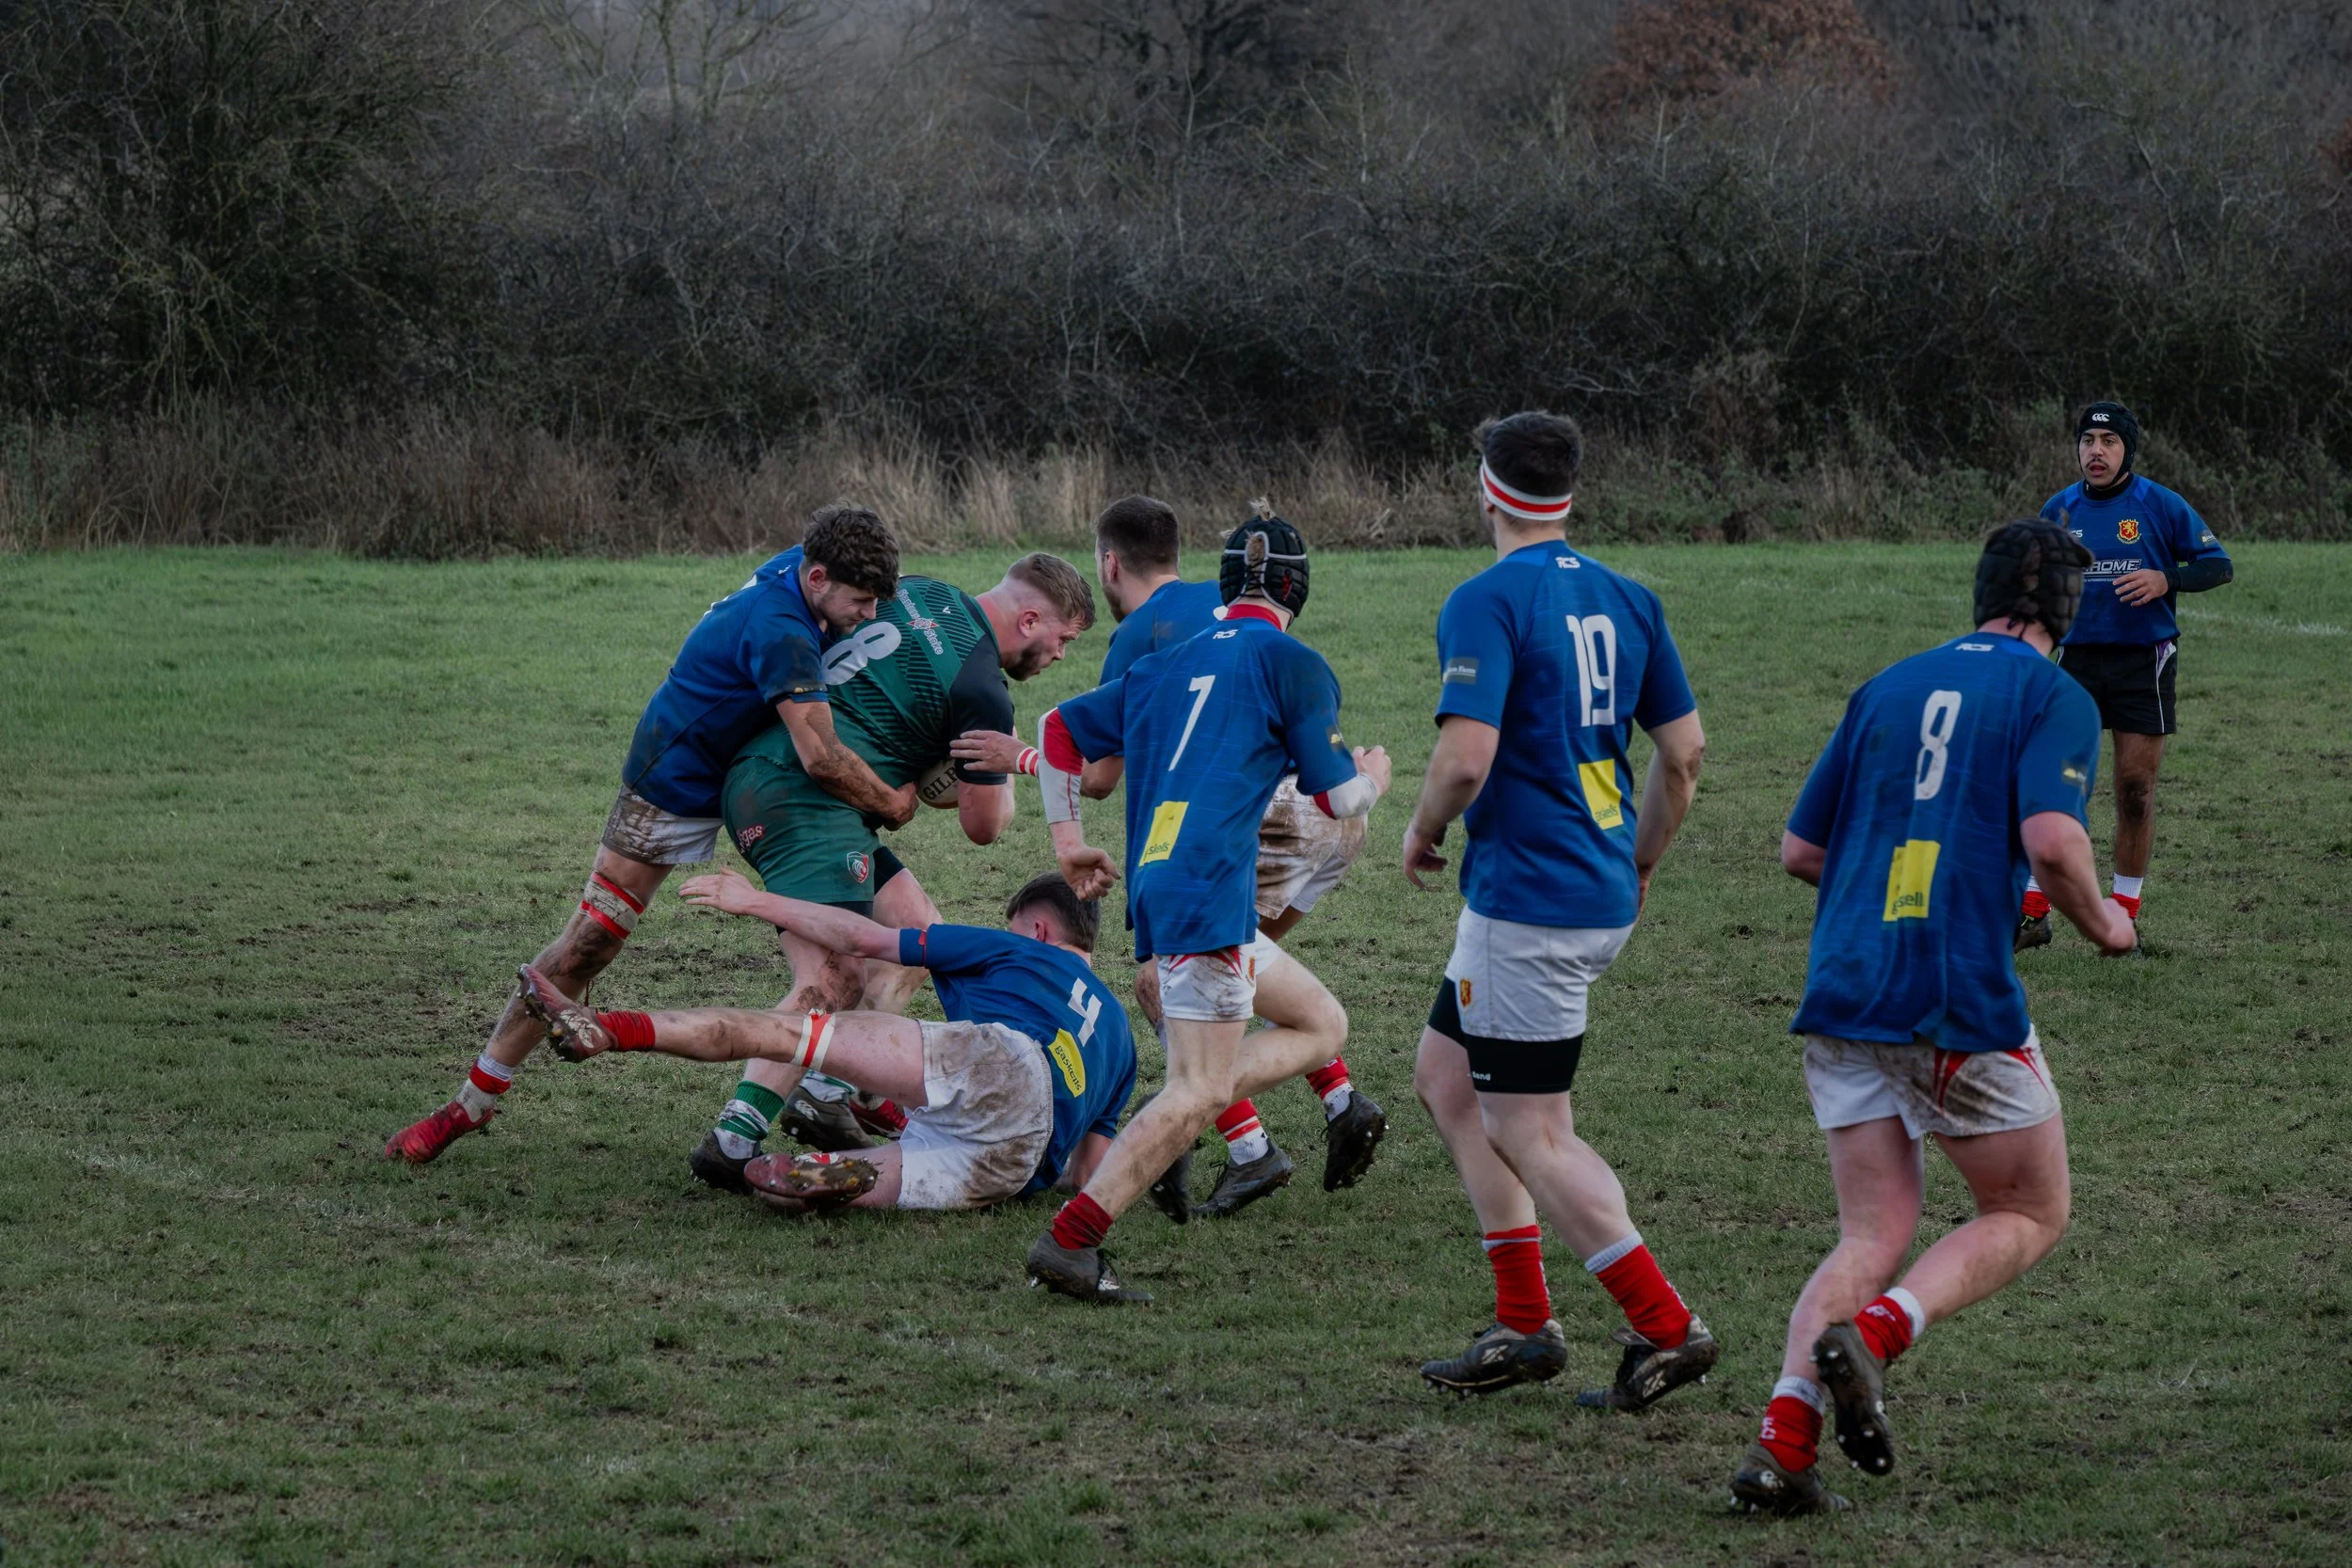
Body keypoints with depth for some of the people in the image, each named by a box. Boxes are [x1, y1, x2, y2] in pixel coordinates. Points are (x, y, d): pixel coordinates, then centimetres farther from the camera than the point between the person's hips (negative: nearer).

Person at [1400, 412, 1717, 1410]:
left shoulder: (1487, 601, -14)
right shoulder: (1627, 599, 9)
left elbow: (1467, 756, -23)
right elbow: (1684, 748, 12)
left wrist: (1422, 832, -4)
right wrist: (1639, 863, 24)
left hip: (1526, 898, -9)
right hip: (1601, 896, 9)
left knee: (1531, 1133, -2)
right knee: (1445, 1075, 19)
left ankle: (1665, 1328, -5)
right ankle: (1524, 1324, 17)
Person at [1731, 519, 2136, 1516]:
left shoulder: (1888, 687, 16)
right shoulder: (2053, 696, 0)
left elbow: (1800, 850, 18)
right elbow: (2052, 841, -16)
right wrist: (2100, 921, 3)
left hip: (1841, 994, 5)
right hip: (1961, 1003, -5)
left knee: (1874, 1237, 11)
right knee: (2030, 1216, 13)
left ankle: (1782, 1440, -9)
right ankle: (1871, 1336, -12)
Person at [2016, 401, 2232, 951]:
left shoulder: (2161, 506, -3)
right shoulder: (2060, 509, 6)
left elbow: (2218, 564, -1)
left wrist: (2165, 580, -17)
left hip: (2144, 661, -2)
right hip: (2077, 655, 2)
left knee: (2135, 791, 1)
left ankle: (2125, 917, 14)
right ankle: (2033, 914, 1)